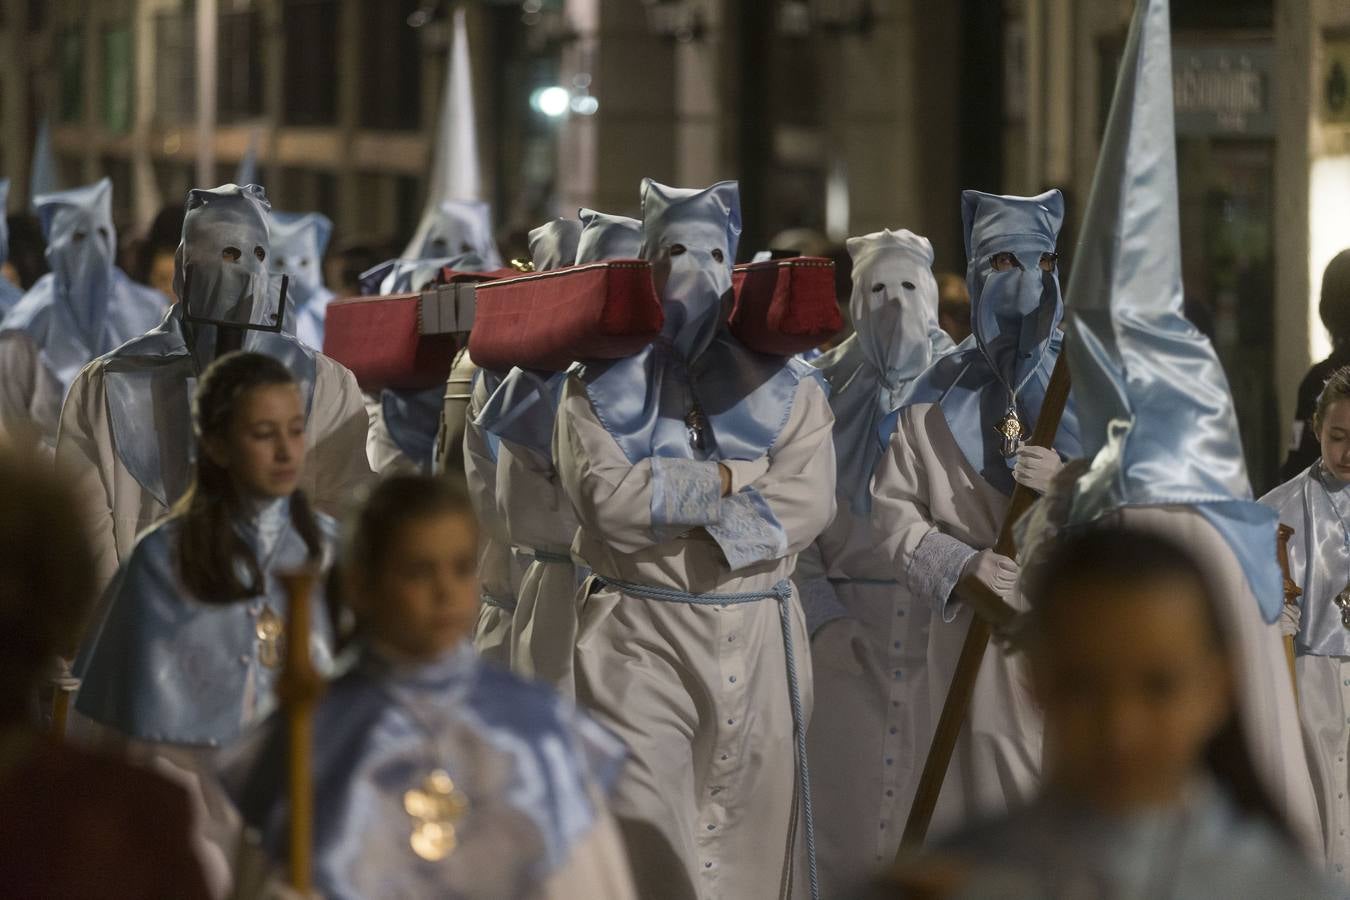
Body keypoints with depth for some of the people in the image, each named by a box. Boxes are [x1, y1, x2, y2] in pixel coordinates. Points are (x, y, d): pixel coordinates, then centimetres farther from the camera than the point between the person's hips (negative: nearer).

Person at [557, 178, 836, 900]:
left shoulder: (784, 387, 11)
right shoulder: (600, 388, 7)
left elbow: (805, 506, -6)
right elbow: (607, 500, -11)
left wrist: (668, 498, -11)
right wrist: (733, 476, -10)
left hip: (757, 643, 2)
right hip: (639, 641, -2)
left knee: (751, 840, 4)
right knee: (646, 841, -12)